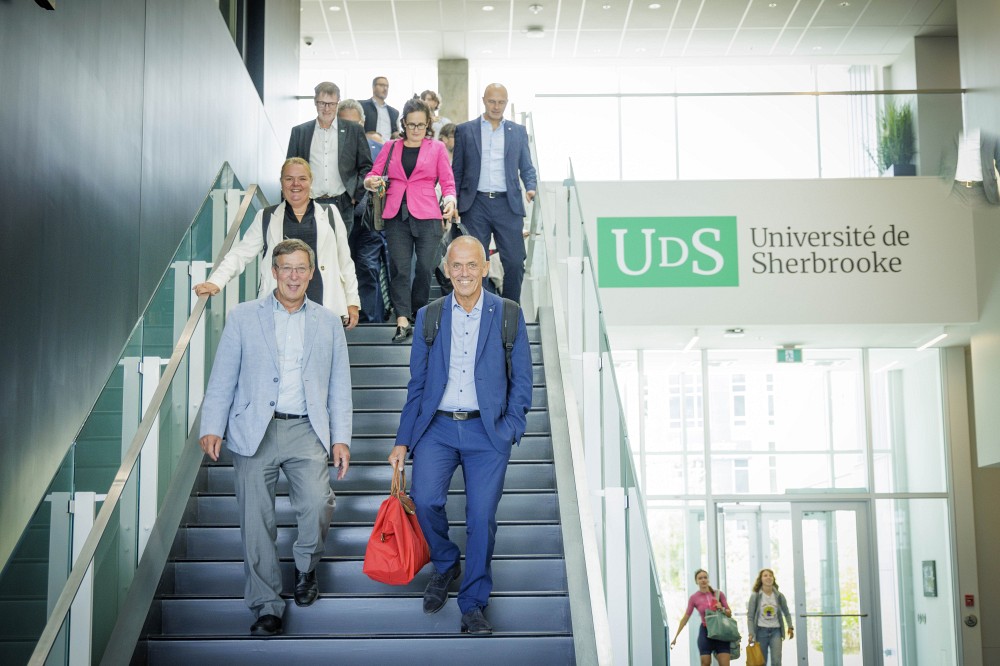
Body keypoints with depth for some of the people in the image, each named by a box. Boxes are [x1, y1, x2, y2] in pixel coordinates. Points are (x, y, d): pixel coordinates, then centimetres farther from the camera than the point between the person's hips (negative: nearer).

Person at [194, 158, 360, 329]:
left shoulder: (329, 214, 13)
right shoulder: (266, 217, 13)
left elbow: (345, 260, 14)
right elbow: (241, 253, 7)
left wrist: (352, 302, 10)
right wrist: (215, 282, -8)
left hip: (325, 309, 1)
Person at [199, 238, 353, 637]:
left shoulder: (328, 323, 13)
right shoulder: (243, 317, 8)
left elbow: (339, 386, 12)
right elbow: (222, 378, 5)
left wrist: (341, 437, 4)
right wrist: (212, 428, -5)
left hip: (306, 429, 0)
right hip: (254, 431, 0)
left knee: (317, 504, -18)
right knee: (256, 522, -1)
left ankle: (306, 567, 12)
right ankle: (266, 606, 13)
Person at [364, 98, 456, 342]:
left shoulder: (437, 148, 12)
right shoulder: (391, 148, 16)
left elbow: (447, 180, 8)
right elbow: (373, 174, 13)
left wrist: (450, 199, -12)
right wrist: (371, 182, -11)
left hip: (427, 215, -1)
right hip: (396, 215, 1)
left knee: (425, 267, -4)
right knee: (399, 267, -7)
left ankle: (418, 315, 16)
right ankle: (402, 321, -9)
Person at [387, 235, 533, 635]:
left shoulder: (508, 314, 4)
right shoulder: (428, 316, 9)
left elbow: (521, 380, 6)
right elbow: (416, 383, 11)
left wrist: (511, 430, -5)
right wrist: (403, 441, 6)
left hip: (487, 430, -1)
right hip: (437, 426, 1)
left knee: (482, 516, -6)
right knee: (425, 500, -17)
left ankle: (473, 605, 12)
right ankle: (445, 564, 14)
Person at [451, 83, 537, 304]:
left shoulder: (518, 131, 13)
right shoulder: (465, 130, 9)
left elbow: (526, 167, 14)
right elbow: (456, 170, 10)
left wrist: (530, 187, -7)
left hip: (508, 204, 1)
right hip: (475, 204, -1)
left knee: (515, 262, -5)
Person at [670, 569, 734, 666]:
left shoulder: (718, 594, 1)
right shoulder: (694, 598, -2)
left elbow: (729, 613, 8)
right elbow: (685, 618, 2)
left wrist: (722, 609, -14)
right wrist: (676, 637, 0)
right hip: (705, 632, -1)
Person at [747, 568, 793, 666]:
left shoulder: (779, 596, 2)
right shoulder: (755, 596, -4)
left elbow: (786, 613, 17)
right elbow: (750, 617, -5)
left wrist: (790, 627, 8)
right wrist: (751, 633, -15)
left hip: (776, 631, 1)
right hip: (761, 631, -1)